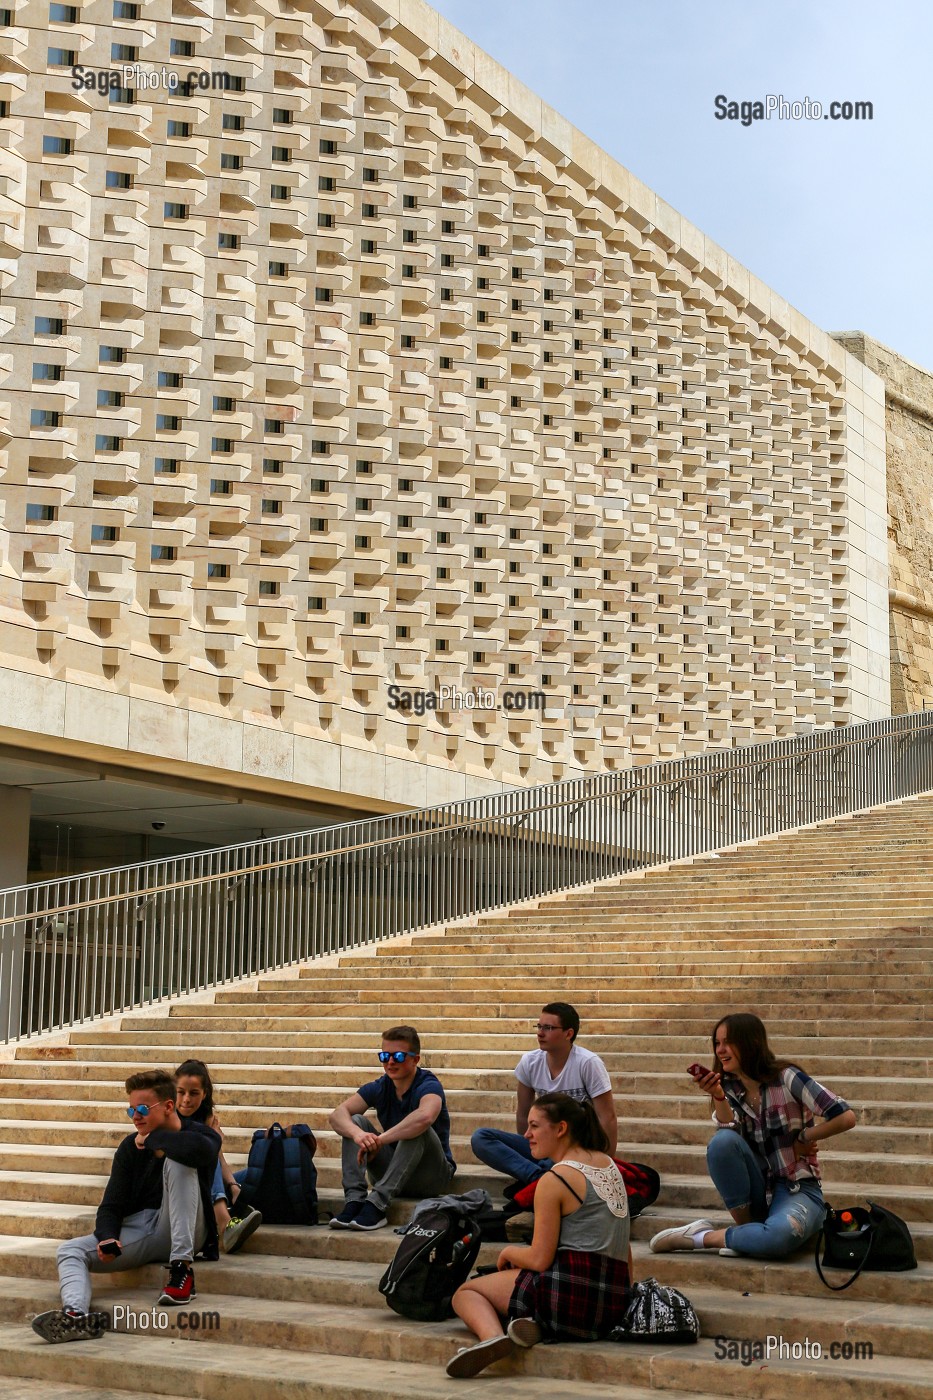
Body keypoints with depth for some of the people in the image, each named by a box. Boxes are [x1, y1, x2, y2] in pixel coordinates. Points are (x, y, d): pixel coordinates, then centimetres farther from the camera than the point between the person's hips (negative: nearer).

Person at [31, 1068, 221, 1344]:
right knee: (69, 1251, -16)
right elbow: (112, 1204, 3)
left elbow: (202, 1148, -33)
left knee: (177, 1161, -27)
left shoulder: (199, 1133, -5)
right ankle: (76, 1314, -47)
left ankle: (181, 1267, -33)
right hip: (137, 1231, 4)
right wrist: (107, 1238, -21)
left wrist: (151, 1139, -17)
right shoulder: (130, 1147, 8)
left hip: (182, 1233, -4)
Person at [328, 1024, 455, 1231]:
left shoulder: (429, 1085, -16)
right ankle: (354, 1200, -26)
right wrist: (357, 1134, -37)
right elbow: (338, 1114, -14)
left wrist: (380, 1140, -38)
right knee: (355, 1121, -11)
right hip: (392, 1170, 5)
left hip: (431, 1175, -5)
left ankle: (377, 1203, -36)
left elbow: (425, 1116, -42)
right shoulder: (379, 1088, 0)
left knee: (417, 1130, -33)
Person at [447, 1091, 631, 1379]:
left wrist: (508, 1251, 8)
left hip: (571, 1288, -8)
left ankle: (493, 1336, -23)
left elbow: (539, 1259, -11)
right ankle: (535, 1324, -7)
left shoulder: (554, 1180, -10)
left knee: (465, 1292, 12)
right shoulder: (609, 1164, 13)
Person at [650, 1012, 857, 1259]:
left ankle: (704, 1237, -14)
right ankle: (745, 1227, -12)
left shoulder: (786, 1077, -10)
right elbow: (731, 1132, -15)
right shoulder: (729, 1087, 4)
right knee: (722, 1140, -28)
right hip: (757, 1190, 4)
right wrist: (718, 1097, -28)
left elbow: (846, 1118, -14)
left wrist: (802, 1139, -5)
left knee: (781, 1234, -39)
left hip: (796, 1190, -4)